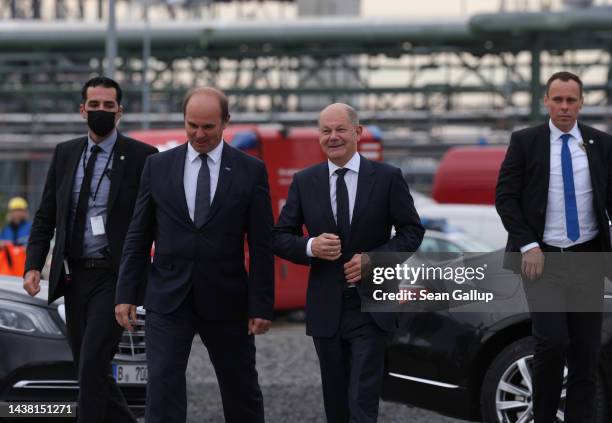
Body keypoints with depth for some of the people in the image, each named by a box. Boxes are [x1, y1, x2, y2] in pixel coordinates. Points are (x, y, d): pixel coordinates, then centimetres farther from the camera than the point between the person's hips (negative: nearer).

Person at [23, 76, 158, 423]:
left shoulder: (141, 156, -4)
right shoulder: (65, 153, 10)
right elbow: (45, 216, 13)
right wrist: (34, 266, 1)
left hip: (114, 277, -5)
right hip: (74, 277, 6)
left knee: (92, 365, -14)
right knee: (89, 369, 10)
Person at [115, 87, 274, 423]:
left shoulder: (251, 171, -1)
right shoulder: (158, 166, 4)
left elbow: (261, 246, -1)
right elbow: (138, 237, 7)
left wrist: (261, 306, -5)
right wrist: (126, 293, 1)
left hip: (226, 301, 0)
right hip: (168, 300, 0)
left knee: (241, 393, 11)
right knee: (162, 388, -10)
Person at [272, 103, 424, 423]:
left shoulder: (388, 178, -2)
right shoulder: (304, 182, 4)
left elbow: (412, 230, 1)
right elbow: (280, 238, 6)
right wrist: (311, 247, -15)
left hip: (370, 310, -3)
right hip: (325, 309, 3)